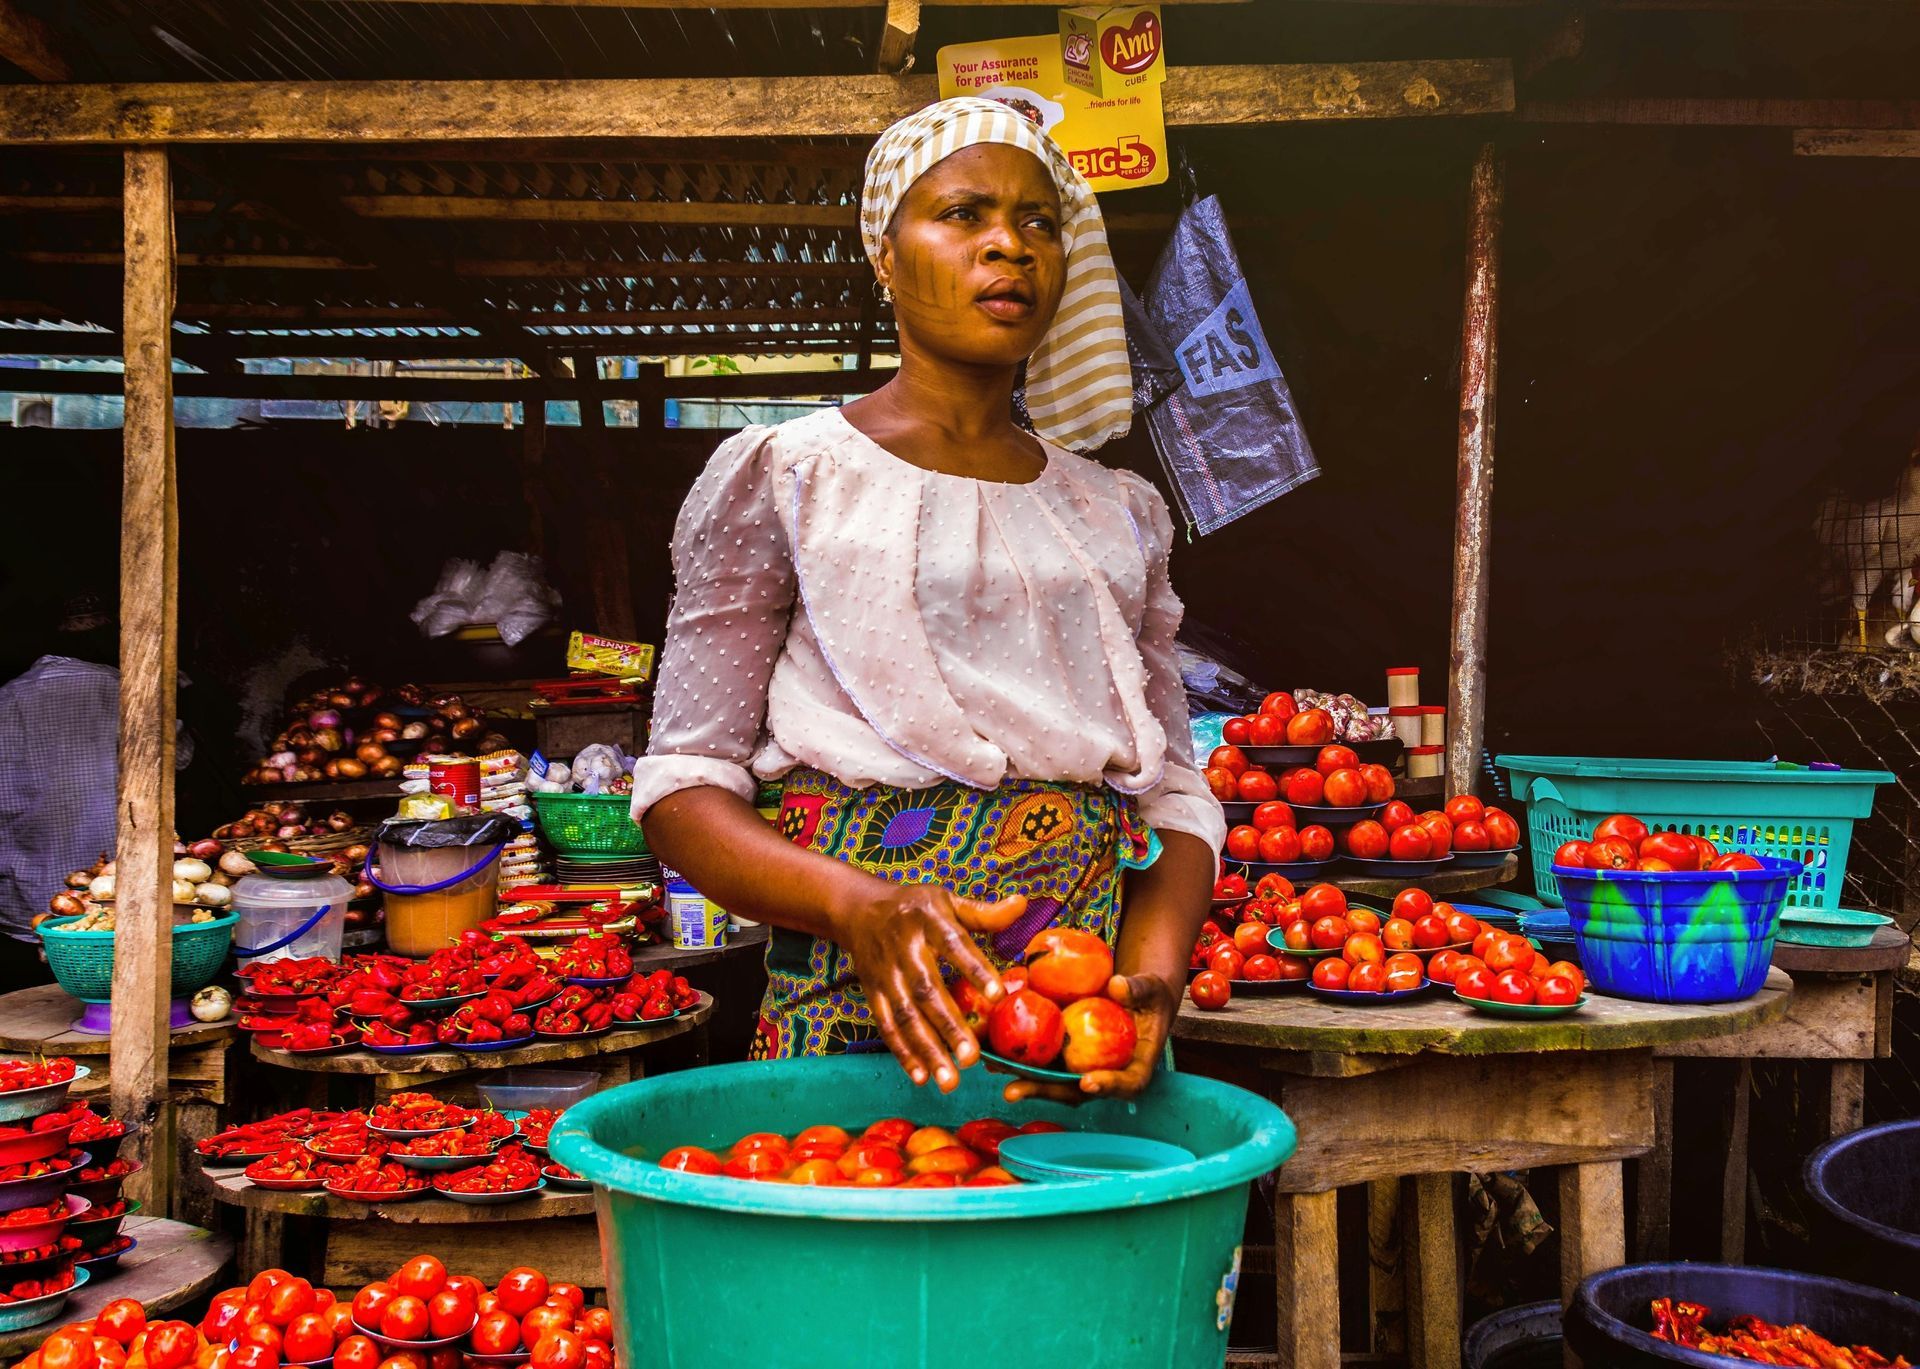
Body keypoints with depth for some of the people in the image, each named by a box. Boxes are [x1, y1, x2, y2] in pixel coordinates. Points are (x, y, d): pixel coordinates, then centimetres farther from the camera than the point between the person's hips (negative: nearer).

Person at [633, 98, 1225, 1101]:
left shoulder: (1120, 515, 14)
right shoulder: (781, 479, 2)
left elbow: (1174, 794, 11)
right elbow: (682, 791, -3)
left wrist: (1153, 977, -9)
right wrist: (859, 906, -21)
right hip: (861, 1014, -3)